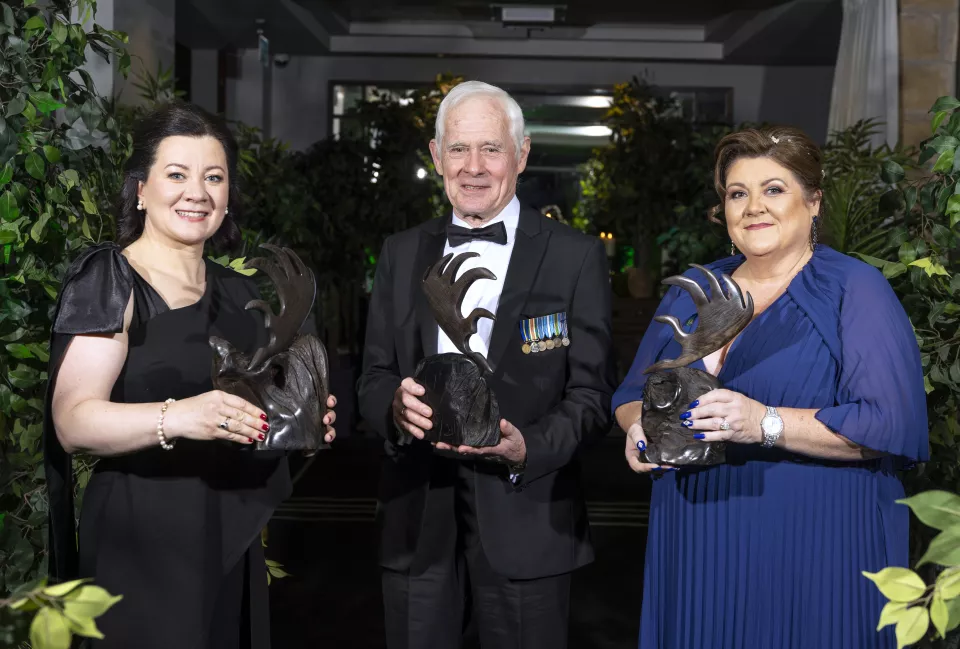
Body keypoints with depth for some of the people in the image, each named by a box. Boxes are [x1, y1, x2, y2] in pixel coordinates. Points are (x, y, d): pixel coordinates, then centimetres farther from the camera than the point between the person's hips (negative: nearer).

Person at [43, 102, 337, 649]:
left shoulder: (239, 292, 12)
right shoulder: (109, 279, -7)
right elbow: (72, 422, -18)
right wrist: (177, 418, -34)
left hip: (234, 549, 6)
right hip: (142, 547, -6)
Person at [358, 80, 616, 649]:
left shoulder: (576, 256, -2)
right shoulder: (402, 253, 9)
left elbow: (592, 393, -4)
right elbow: (374, 377, 9)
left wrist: (529, 448, -22)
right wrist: (395, 404, -14)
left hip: (525, 518, -2)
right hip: (419, 517, 3)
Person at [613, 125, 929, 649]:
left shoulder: (854, 289, -5)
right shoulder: (690, 292, 10)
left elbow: (896, 425, -15)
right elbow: (633, 393, 17)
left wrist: (768, 423, -25)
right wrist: (640, 426, -7)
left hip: (814, 556, -4)